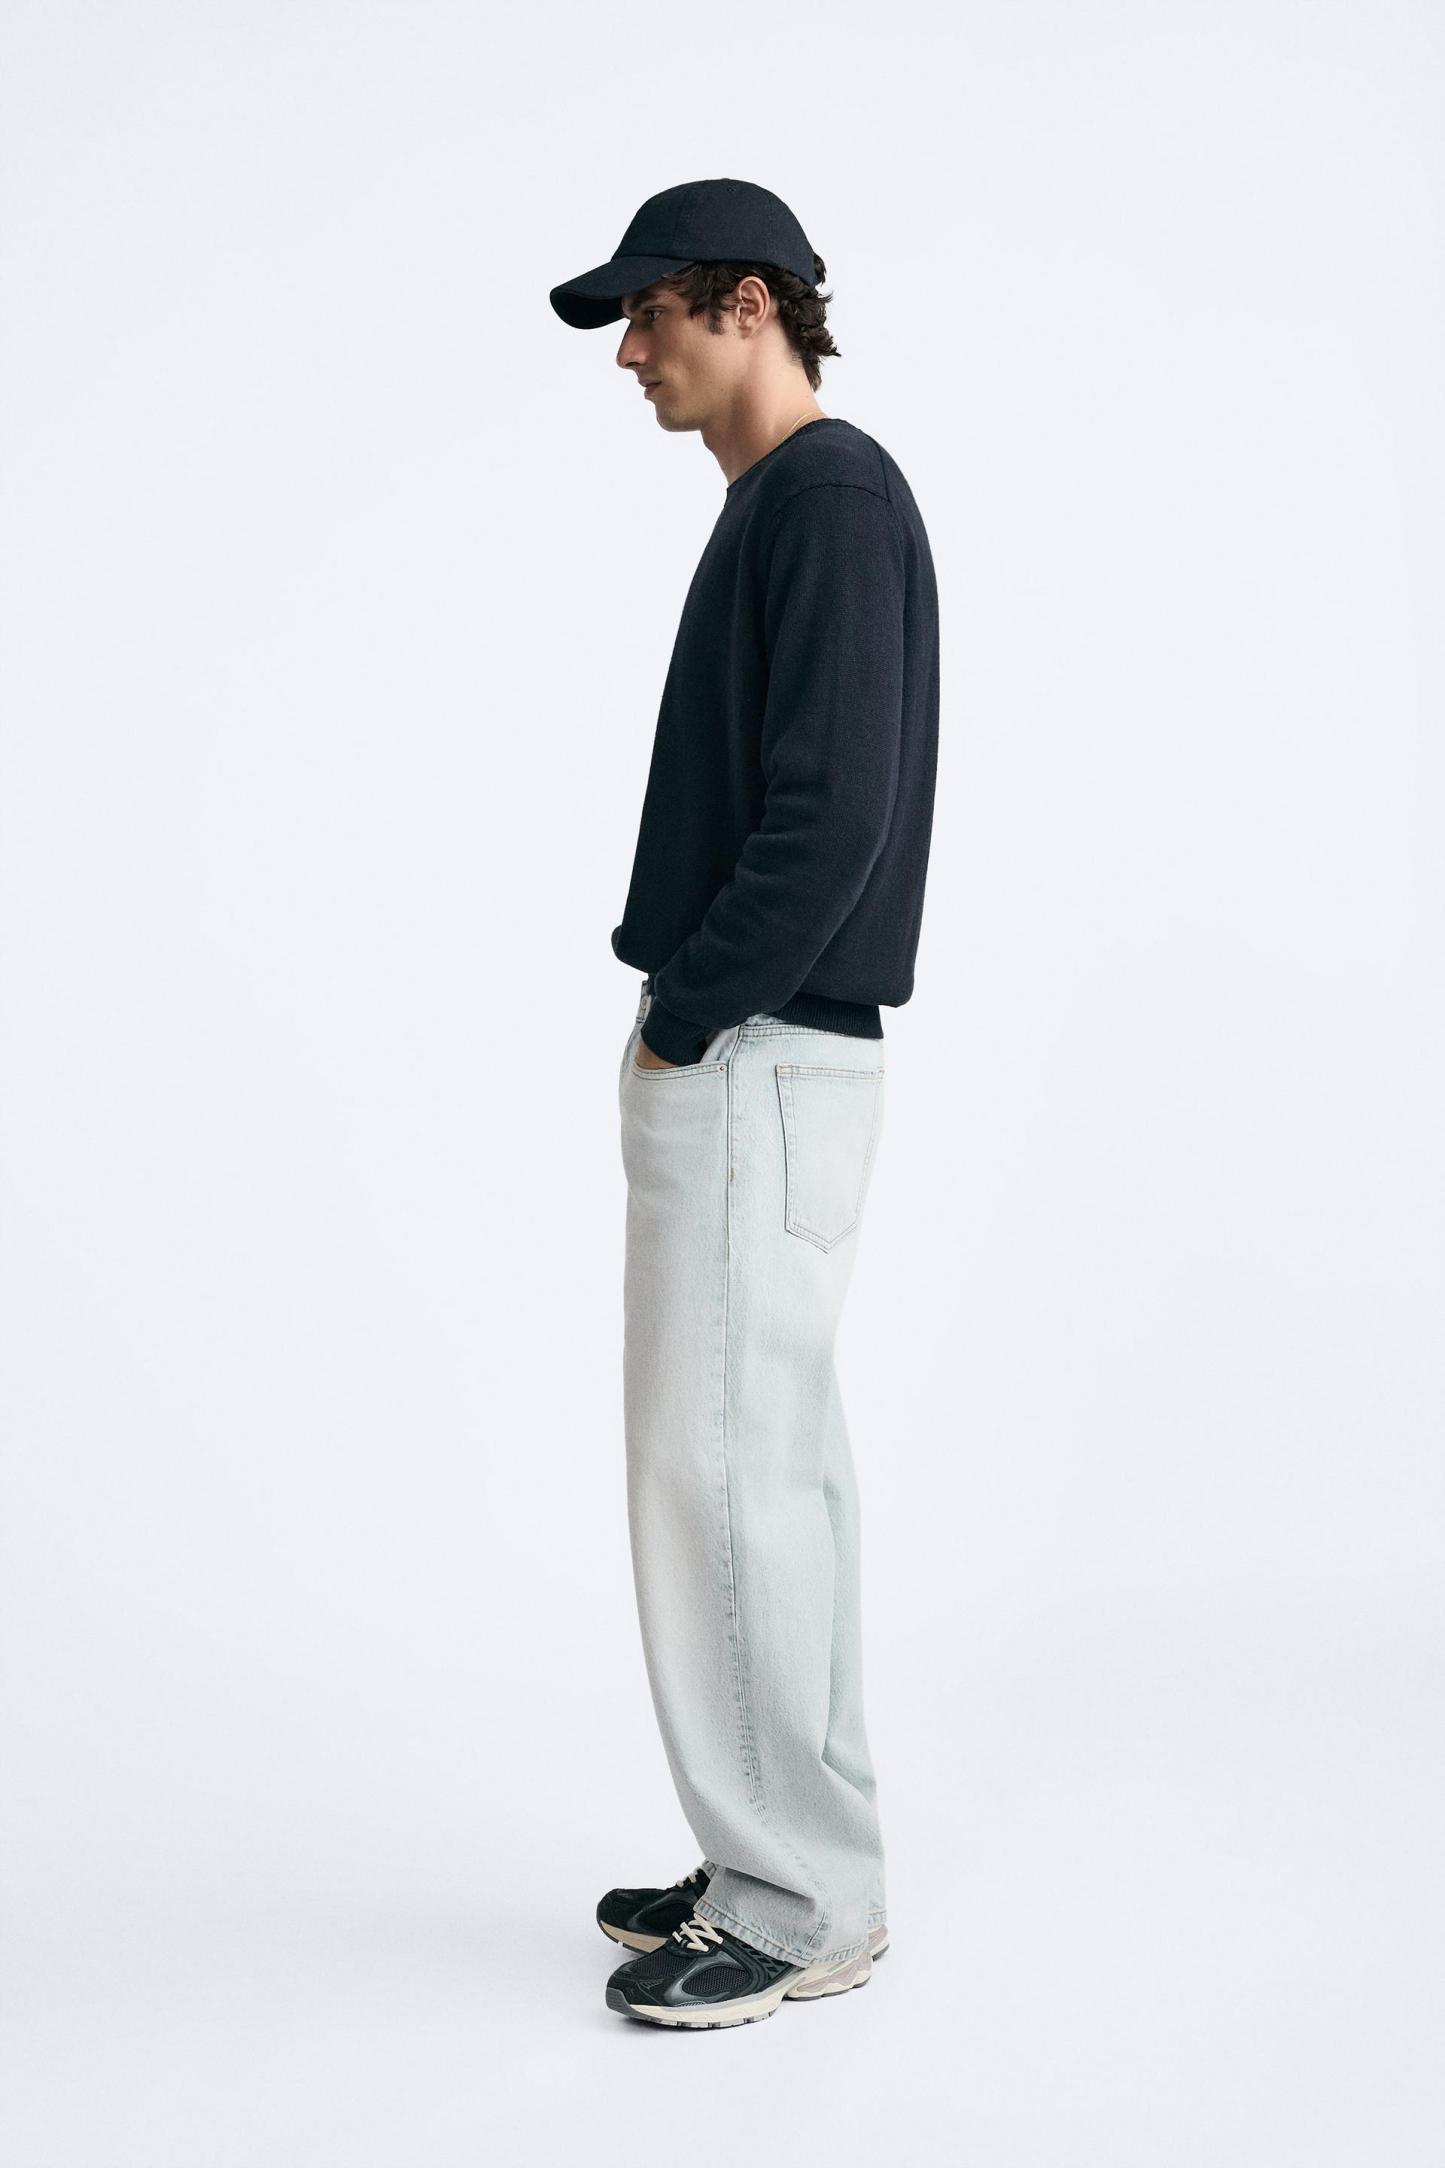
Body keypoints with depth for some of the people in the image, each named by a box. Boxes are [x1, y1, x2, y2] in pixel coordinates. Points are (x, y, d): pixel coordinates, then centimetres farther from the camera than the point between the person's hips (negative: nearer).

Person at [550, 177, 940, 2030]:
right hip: (744, 1055, 10)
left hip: (759, 1061, -10)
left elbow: (832, 813, -21)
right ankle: (795, 1862, 22)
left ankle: (798, 1902, 4)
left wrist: (680, 1019, -13)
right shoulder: (772, 512, 19)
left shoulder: (835, 495, -11)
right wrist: (681, 1016, 10)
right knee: (767, 1464, 12)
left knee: (724, 1468, -6)